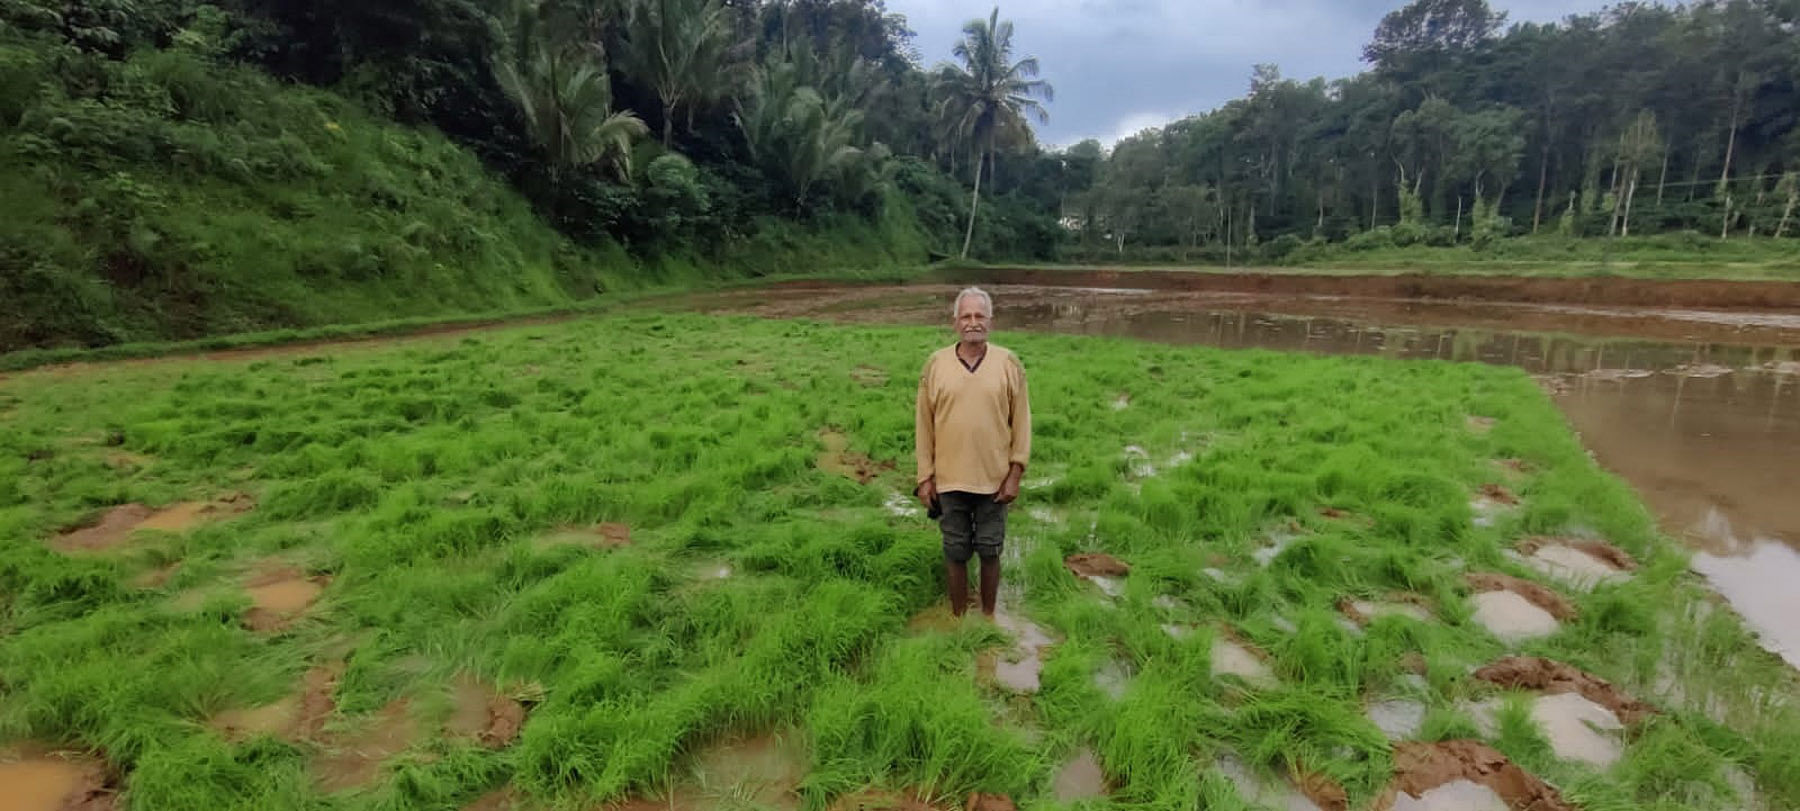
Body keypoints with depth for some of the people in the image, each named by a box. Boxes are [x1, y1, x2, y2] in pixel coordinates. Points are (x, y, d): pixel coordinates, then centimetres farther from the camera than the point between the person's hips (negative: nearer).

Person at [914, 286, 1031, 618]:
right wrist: (925, 477, 0)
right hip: (949, 479, 1)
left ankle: (988, 616, 31)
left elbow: (1021, 422, 0)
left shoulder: (1009, 363, -2)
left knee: (989, 552, 12)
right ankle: (958, 619, 29)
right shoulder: (935, 364, -1)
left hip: (994, 480, 0)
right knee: (955, 553, 12)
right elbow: (923, 425, 2)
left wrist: (1015, 474, -4)